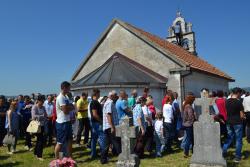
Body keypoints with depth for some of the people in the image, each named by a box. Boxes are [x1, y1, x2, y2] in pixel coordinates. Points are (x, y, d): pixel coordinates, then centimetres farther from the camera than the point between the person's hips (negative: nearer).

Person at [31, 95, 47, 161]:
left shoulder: (43, 107, 8)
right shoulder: (34, 107, -9)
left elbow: (45, 116, 9)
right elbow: (34, 116, -19)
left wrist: (44, 119, -11)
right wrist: (42, 116, -13)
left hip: (42, 125, 7)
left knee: (39, 140, 16)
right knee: (41, 140, -8)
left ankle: (36, 152, 32)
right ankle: (39, 156, 1)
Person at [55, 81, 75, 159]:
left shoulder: (66, 97, 12)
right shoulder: (60, 98, -18)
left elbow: (72, 107, 12)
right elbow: (65, 111, -22)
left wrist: (68, 107, -8)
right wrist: (70, 107, -4)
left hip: (67, 121, 10)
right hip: (62, 123, -10)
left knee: (69, 140, 17)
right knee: (60, 142, 3)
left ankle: (69, 157, 29)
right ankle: (56, 159, 18)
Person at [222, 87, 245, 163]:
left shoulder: (227, 101, 2)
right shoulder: (238, 102, -15)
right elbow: (242, 116, -11)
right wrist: (243, 117, 9)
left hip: (229, 122, 5)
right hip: (237, 123, -5)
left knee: (229, 138, 16)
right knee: (238, 140, 7)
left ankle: (223, 152, 12)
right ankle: (237, 157, 15)